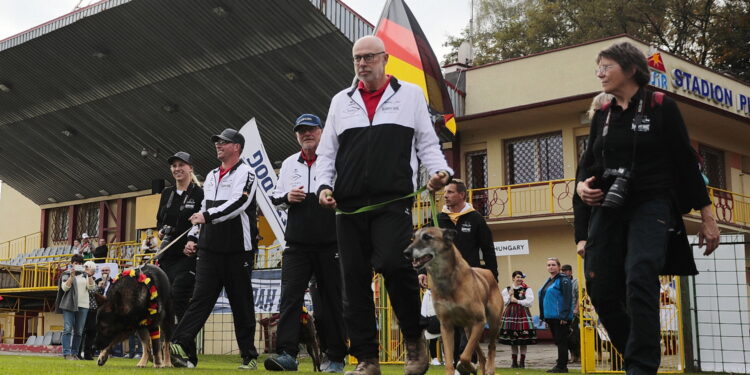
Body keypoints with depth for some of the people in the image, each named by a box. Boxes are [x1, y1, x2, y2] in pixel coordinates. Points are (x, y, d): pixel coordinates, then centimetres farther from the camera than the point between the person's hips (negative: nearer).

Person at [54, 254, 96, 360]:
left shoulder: (85, 275, 14)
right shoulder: (66, 274, 7)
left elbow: (91, 287, 1)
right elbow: (64, 287, -6)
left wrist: (90, 275, -11)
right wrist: (72, 275, -15)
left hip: (83, 306, 3)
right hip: (68, 305, -3)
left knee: (79, 331, 3)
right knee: (67, 329, -11)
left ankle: (75, 353, 9)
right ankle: (67, 353, -13)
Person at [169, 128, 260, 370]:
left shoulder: (245, 173, -3)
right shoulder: (211, 176, 21)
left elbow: (238, 203, -18)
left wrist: (208, 216, -23)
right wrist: (193, 237, 15)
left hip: (237, 250, -6)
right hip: (208, 250, 6)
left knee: (241, 303, 0)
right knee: (201, 297, -5)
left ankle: (249, 356, 8)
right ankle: (181, 346, -15)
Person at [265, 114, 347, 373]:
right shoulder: (289, 164, 15)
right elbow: (275, 198, 20)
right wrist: (286, 197, -2)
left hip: (330, 245, -3)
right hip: (297, 245, 3)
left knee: (332, 301, 4)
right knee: (290, 297, -7)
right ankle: (287, 354, -8)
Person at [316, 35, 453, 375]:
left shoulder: (411, 94, 13)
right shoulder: (341, 101, 20)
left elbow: (427, 143, 11)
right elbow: (326, 152, 19)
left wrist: (439, 171, -8)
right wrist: (324, 185, 3)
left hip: (393, 200, -3)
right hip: (348, 204, 4)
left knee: (393, 264, -20)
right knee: (354, 280, 1)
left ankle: (414, 339, 4)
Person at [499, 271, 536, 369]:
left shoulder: (527, 289, 2)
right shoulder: (506, 290, 10)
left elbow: (529, 302, -9)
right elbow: (504, 302, 7)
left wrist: (517, 301, -9)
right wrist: (510, 295, -5)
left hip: (523, 314, -3)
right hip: (510, 314, 3)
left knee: (523, 341, -2)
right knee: (512, 340, 5)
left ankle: (522, 361, 6)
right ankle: (514, 362, 13)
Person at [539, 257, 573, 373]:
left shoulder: (563, 280, -10)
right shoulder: (549, 281, 17)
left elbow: (568, 299, -18)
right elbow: (543, 298, 21)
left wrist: (564, 316, -23)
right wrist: (544, 316, 17)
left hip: (560, 317, -9)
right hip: (551, 316, 9)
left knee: (561, 341, -4)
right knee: (557, 341, 13)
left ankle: (562, 366, 0)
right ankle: (561, 364, 19)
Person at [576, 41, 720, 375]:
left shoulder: (661, 107, 0)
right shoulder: (602, 116, 13)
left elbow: (686, 162, 1)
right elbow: (588, 163, 19)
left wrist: (707, 216, -1)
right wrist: (581, 186, -5)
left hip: (652, 205, -5)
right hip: (609, 209, 5)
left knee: (640, 279, -24)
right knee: (601, 289, -2)